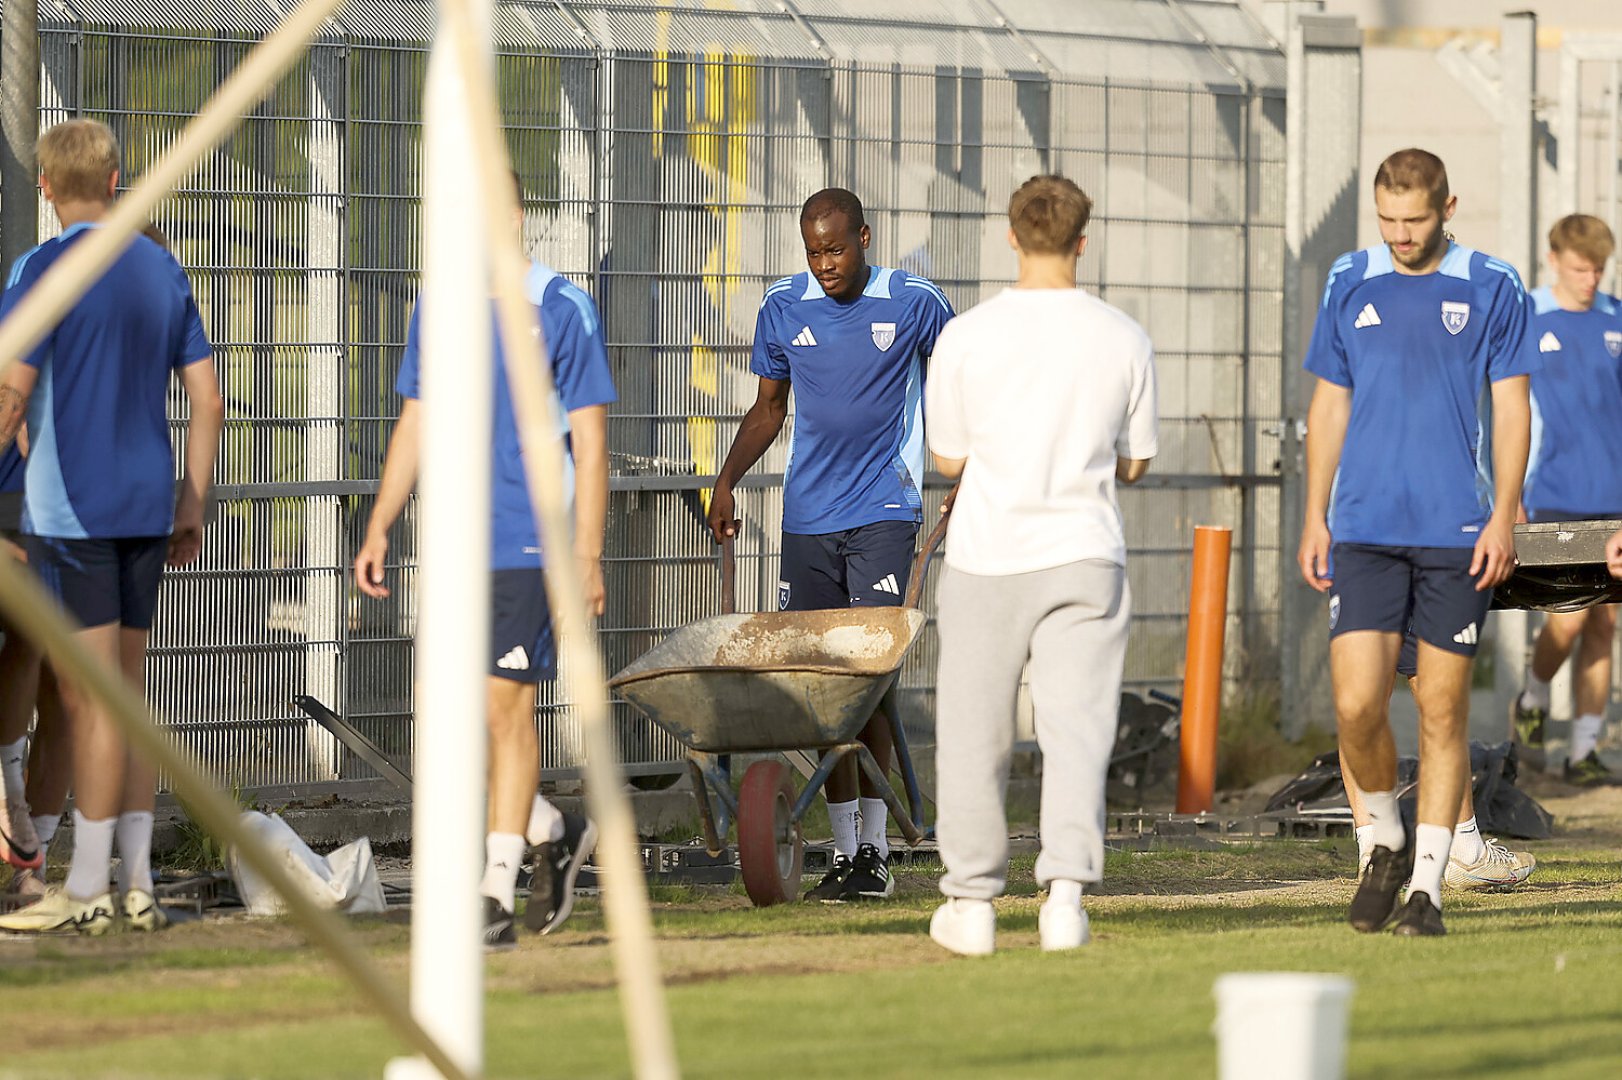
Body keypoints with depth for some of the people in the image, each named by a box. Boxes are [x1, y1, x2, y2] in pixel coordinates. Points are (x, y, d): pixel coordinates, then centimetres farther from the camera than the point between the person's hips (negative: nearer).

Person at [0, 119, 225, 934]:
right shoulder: (163, 272, 10)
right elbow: (207, 400, 11)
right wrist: (191, 505, 17)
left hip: (71, 510, -6)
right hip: (146, 506, 6)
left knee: (89, 698, -5)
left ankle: (86, 890, -3)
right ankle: (135, 883, 13)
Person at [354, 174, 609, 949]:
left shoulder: (560, 309, -6)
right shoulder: (434, 309, 11)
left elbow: (590, 441, -5)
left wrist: (587, 556, -10)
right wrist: (378, 529, 11)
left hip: (529, 543, -6)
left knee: (505, 707, -7)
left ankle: (496, 890, -2)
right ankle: (551, 833, 26)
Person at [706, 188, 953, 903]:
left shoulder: (914, 303, -3)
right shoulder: (783, 308, 6)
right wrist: (726, 483, 6)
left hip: (883, 513, -4)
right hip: (807, 515, 4)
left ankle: (874, 849, -10)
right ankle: (844, 849, 8)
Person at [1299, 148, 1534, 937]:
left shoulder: (1492, 288, 2)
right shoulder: (1349, 286, 8)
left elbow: (1511, 407, 3)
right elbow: (1329, 406, 13)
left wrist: (1503, 517, -7)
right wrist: (1314, 517, 8)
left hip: (1457, 534, -1)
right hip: (1364, 530, 1)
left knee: (1442, 709, 1)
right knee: (1357, 703, -9)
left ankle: (1427, 886, 7)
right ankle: (1387, 841, 16)